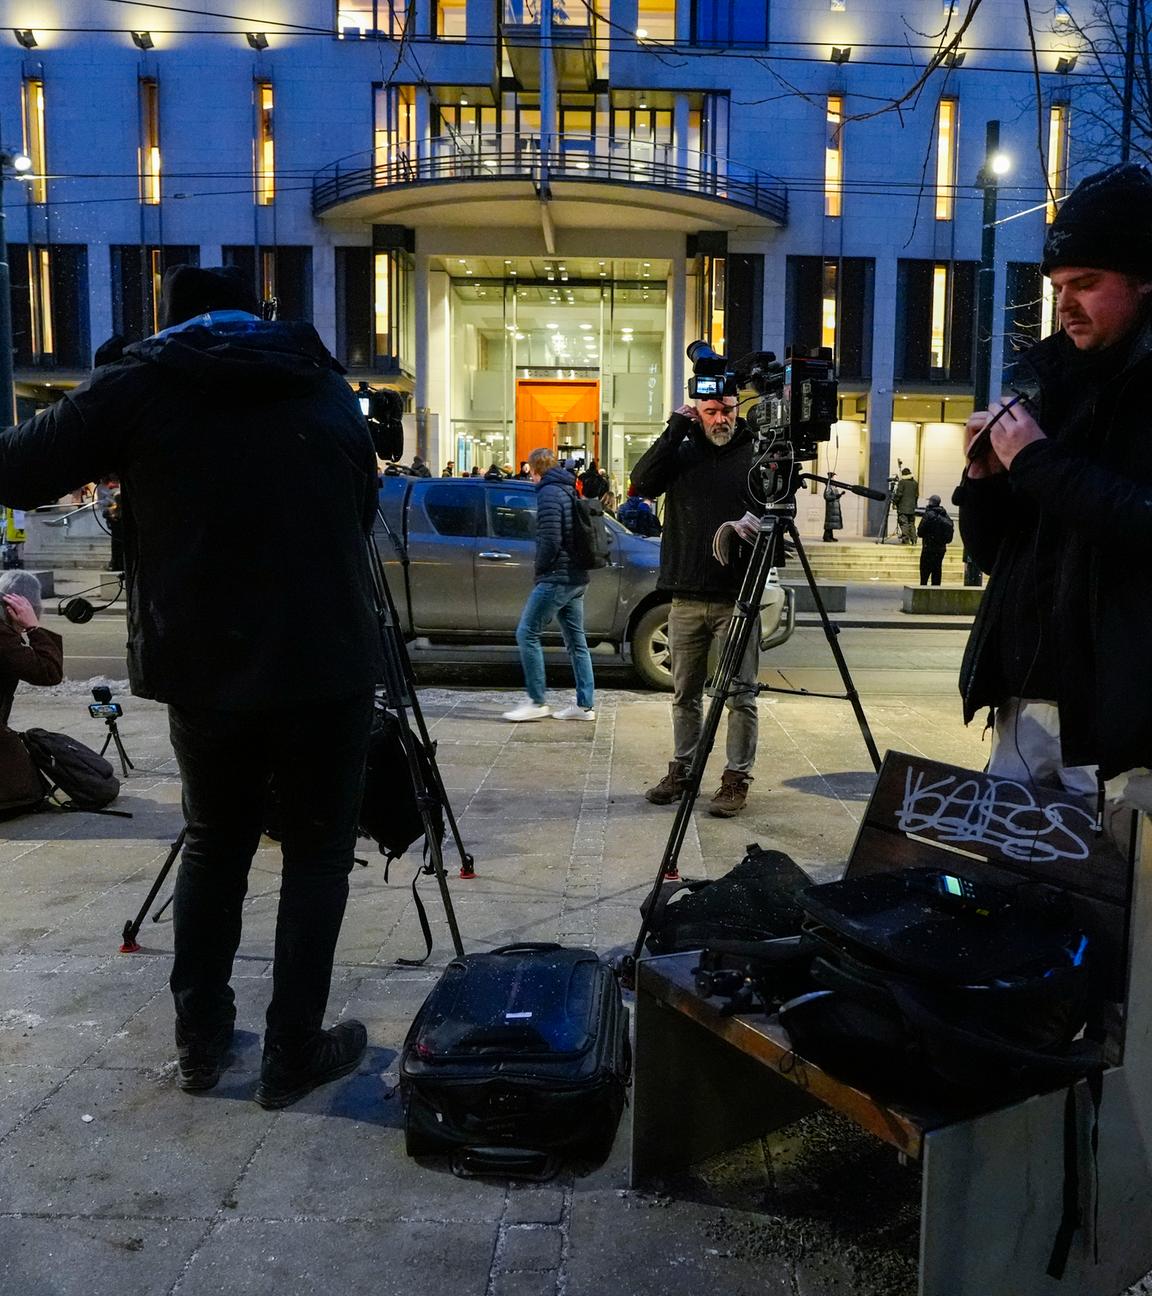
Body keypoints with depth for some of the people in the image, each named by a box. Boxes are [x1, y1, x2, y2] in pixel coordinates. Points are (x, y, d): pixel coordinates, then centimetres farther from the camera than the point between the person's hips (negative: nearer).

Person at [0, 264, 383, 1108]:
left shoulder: (140, 385, 2)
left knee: (214, 846, 20)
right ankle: (295, 1053, 15)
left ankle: (200, 1039, 26)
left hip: (204, 668, 0)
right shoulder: (327, 388, 10)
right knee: (317, 853, 12)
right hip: (327, 665, 0)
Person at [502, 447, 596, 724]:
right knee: (576, 640, 10)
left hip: (556, 578, -10)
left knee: (527, 633, -6)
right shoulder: (570, 491, 18)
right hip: (576, 578, 10)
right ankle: (585, 705, 12)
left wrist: (540, 567, -5)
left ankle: (537, 701, -5)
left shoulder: (549, 493, -11)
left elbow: (550, 540, -20)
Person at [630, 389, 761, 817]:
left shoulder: (756, 454, 2)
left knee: (739, 695, 0)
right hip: (686, 597, 3)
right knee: (685, 693, 12)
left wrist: (757, 524, -22)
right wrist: (673, 431, -9)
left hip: (736, 598, -3)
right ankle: (681, 769, 24)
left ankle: (737, 778, 9)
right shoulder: (682, 453, 9)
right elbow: (642, 483, -5)